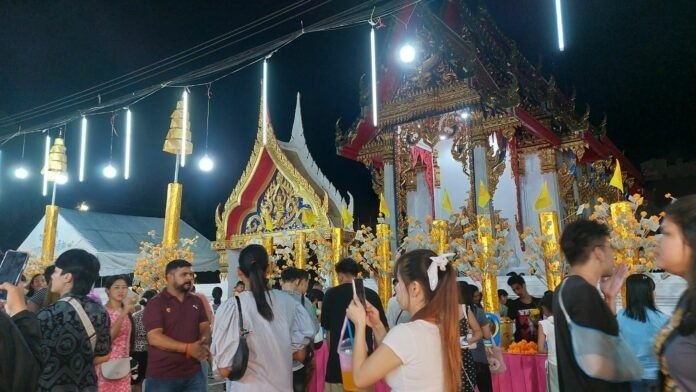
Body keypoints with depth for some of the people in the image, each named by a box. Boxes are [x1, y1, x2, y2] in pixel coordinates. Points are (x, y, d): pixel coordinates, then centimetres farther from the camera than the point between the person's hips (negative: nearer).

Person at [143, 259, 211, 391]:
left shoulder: (196, 302, 10)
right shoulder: (156, 303, -6)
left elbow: (205, 329, 8)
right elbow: (154, 338, -14)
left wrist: (203, 344, -15)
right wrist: (188, 348, -22)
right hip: (162, 376, -4)